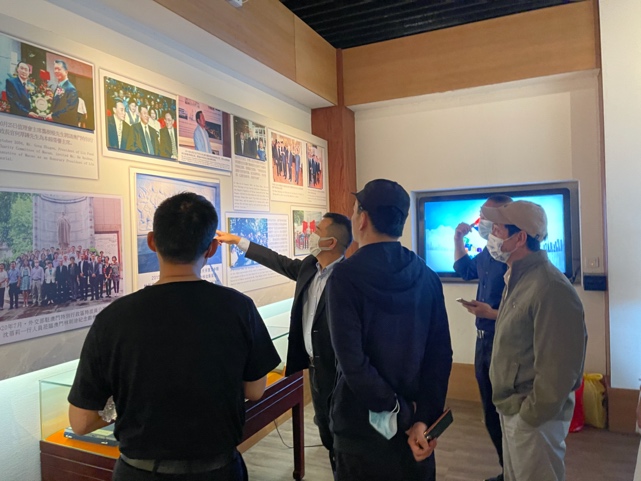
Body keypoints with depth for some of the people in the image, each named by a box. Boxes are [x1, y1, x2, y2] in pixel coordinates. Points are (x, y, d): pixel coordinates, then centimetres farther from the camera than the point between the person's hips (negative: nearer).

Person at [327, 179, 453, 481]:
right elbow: (441, 355, -7)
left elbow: (352, 363, -23)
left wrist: (405, 416, -13)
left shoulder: (345, 276, -18)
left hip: (364, 425, -4)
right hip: (415, 422, 4)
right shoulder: (427, 277, -3)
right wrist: (423, 418, -8)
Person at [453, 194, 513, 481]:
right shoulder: (488, 252, 6)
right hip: (484, 340, 9)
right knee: (491, 414, 20)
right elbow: (464, 270, 26)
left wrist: (492, 313, -26)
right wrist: (458, 239, 16)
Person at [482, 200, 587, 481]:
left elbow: (557, 369, -24)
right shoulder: (517, 278, 7)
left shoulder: (550, 288, -24)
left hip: (533, 417, -9)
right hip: (512, 410, 9)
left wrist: (530, 417, -18)